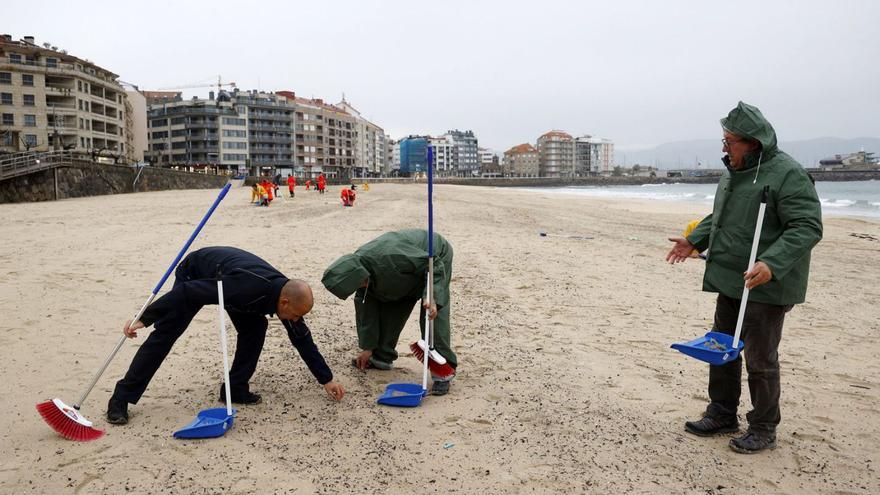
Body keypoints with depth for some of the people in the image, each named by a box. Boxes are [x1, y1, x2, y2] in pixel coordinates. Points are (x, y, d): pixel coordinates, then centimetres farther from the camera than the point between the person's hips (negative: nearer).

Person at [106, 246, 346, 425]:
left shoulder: (287, 294, -21)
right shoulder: (248, 287, -45)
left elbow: (303, 340, -9)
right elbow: (187, 292, -38)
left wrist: (327, 379, -5)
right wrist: (144, 318, -32)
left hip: (225, 275, 6)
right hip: (193, 275, -6)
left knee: (255, 327, -11)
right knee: (164, 334, -9)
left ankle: (236, 389, 1)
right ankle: (122, 398, 2)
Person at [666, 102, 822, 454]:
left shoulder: (787, 174, -16)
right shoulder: (734, 173, 12)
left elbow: (807, 227, -22)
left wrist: (771, 263, -34)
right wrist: (694, 240, 12)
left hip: (766, 287, -9)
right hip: (730, 282, 9)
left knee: (760, 359, 2)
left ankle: (763, 429, 18)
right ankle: (722, 415, 30)